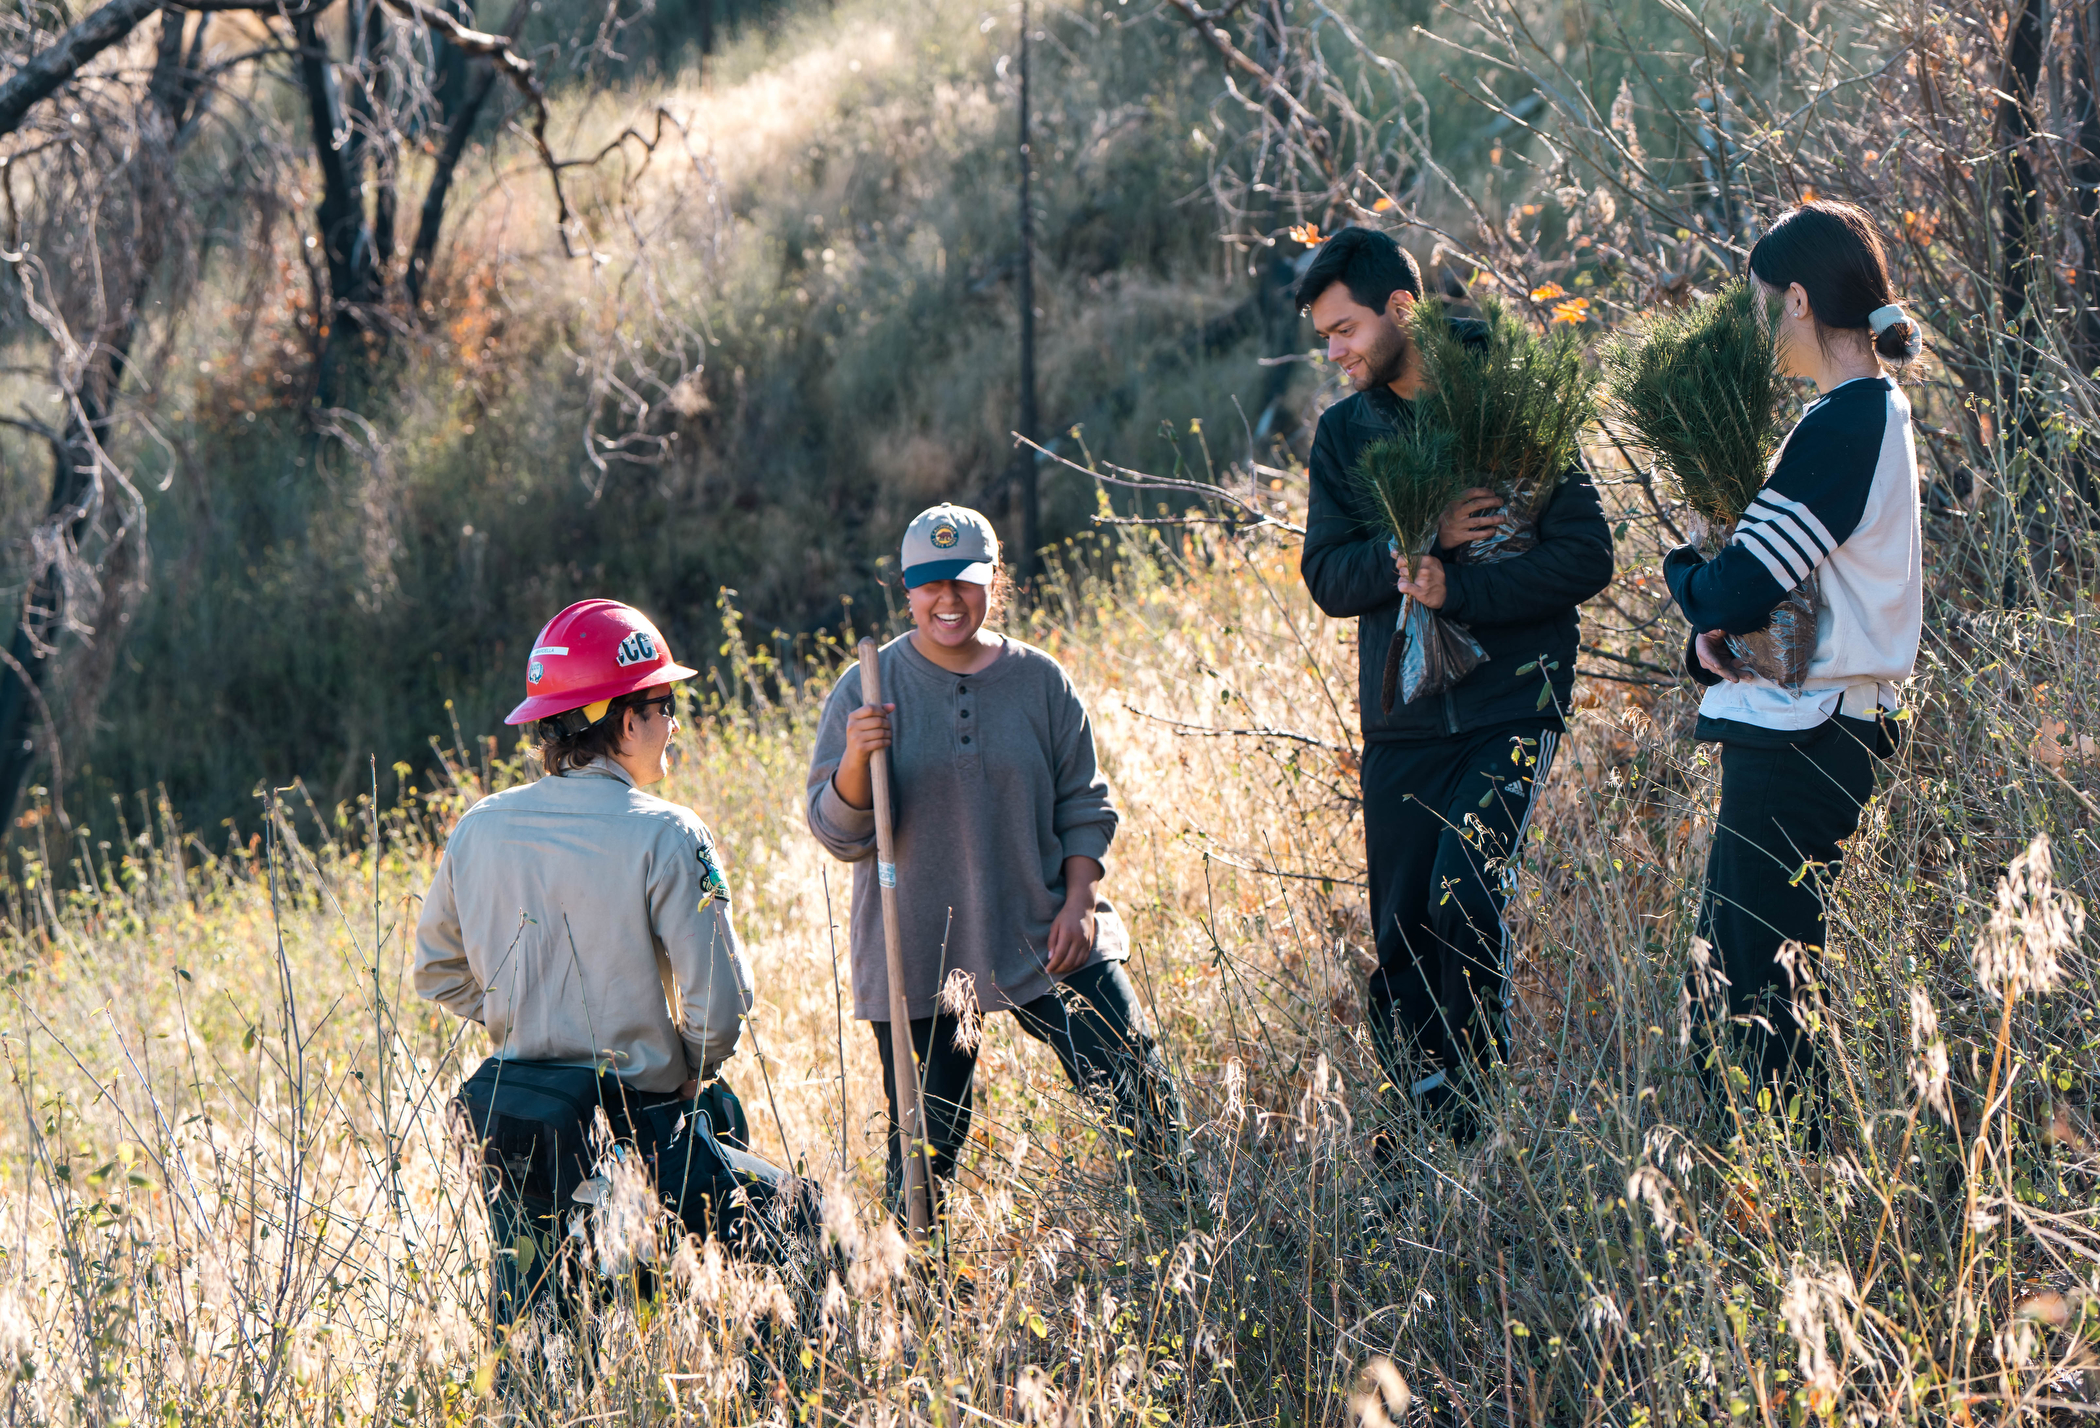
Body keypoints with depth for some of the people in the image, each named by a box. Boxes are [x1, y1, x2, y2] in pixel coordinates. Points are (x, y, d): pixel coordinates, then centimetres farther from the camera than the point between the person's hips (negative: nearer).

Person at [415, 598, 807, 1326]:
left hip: (514, 1126, 5)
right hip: (640, 1125, -5)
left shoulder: (479, 829, 3)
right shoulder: (662, 837, -14)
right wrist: (690, 1074, 3)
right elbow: (720, 999, -15)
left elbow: (438, 972, 14)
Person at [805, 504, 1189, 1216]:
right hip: (918, 956, -2)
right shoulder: (866, 691, -3)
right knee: (926, 1149, 0)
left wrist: (1080, 902, -5)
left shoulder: (1040, 681, 3)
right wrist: (855, 760, -26)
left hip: (1044, 937, 2)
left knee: (1140, 1089, 0)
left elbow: (1084, 806, 9)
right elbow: (840, 833, -7)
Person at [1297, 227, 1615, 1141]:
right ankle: (1426, 1132, 13)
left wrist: (1458, 591, -17)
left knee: (1466, 893, -22)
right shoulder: (1344, 432, 11)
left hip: (1511, 705, -4)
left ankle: (1482, 1107, -9)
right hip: (1400, 720, 4)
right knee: (1401, 939, 2)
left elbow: (1585, 557, -6)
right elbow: (1328, 579, 4)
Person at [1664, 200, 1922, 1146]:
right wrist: (1713, 636, -1)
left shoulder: (1840, 428, -18)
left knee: (1758, 997, -6)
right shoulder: (1876, 412, 15)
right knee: (1724, 980, 14)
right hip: (1823, 733, 10)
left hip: (1799, 743, -10)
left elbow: (1736, 591, -21)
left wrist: (1682, 565, 1)